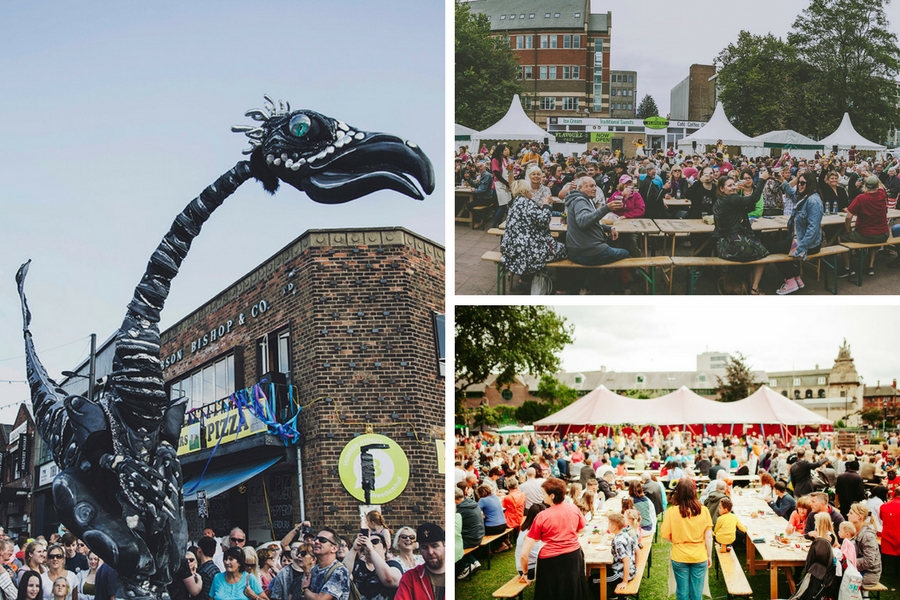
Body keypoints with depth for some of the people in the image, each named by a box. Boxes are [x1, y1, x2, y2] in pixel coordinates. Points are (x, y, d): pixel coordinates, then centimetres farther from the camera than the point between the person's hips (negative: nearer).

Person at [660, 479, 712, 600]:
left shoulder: (672, 511, -12)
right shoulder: (703, 510, -8)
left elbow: (666, 535, -6)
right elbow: (708, 536, -4)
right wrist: (709, 556, 8)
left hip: (680, 557, -1)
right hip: (699, 557, 1)